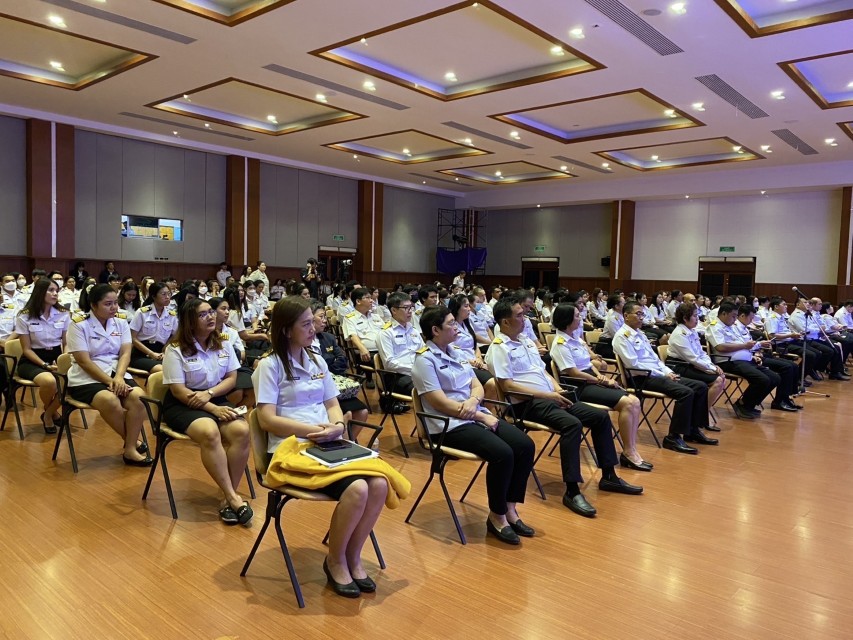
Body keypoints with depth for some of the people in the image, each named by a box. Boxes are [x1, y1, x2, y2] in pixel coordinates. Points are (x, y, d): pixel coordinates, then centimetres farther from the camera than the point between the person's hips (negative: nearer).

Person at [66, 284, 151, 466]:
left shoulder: (121, 323, 7)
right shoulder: (79, 325, -7)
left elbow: (125, 354, -2)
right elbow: (84, 362, -13)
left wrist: (118, 377, -21)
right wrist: (110, 381, -21)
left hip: (117, 374, 4)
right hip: (87, 378, -4)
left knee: (138, 397, -27)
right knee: (110, 401, -34)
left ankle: (130, 449, -18)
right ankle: (133, 442, -9)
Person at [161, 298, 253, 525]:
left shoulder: (223, 344, 5)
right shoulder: (175, 350, -10)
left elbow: (231, 378, 6)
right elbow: (179, 391, -14)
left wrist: (209, 393, -14)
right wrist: (213, 409, -22)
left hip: (216, 400, 5)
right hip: (183, 405, -4)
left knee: (242, 431, -26)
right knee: (210, 433, -35)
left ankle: (228, 496, -17)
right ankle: (232, 497, -27)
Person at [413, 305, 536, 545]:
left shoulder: (456, 352, 16)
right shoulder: (424, 360, -10)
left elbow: (477, 386, 13)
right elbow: (441, 403, -17)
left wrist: (473, 401, -12)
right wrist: (482, 416, -15)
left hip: (476, 416, 8)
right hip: (450, 425, -8)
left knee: (525, 445, -11)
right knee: (502, 453, -28)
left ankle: (510, 508, 2)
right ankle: (496, 516, -6)